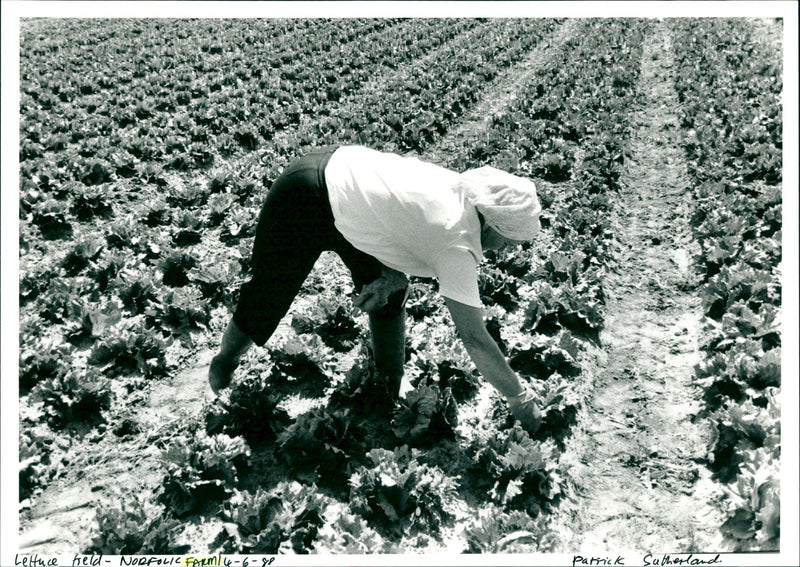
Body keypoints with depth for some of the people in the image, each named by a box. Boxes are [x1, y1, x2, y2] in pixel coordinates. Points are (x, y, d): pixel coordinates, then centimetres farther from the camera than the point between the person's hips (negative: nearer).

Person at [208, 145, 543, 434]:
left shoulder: (464, 190, -8)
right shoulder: (458, 247, -29)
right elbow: (474, 338, -25)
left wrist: (391, 280, -12)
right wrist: (520, 399, -16)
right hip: (304, 199, -8)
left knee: (391, 301, 9)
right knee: (268, 299, 10)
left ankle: (389, 397, 23)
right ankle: (222, 366, 37)